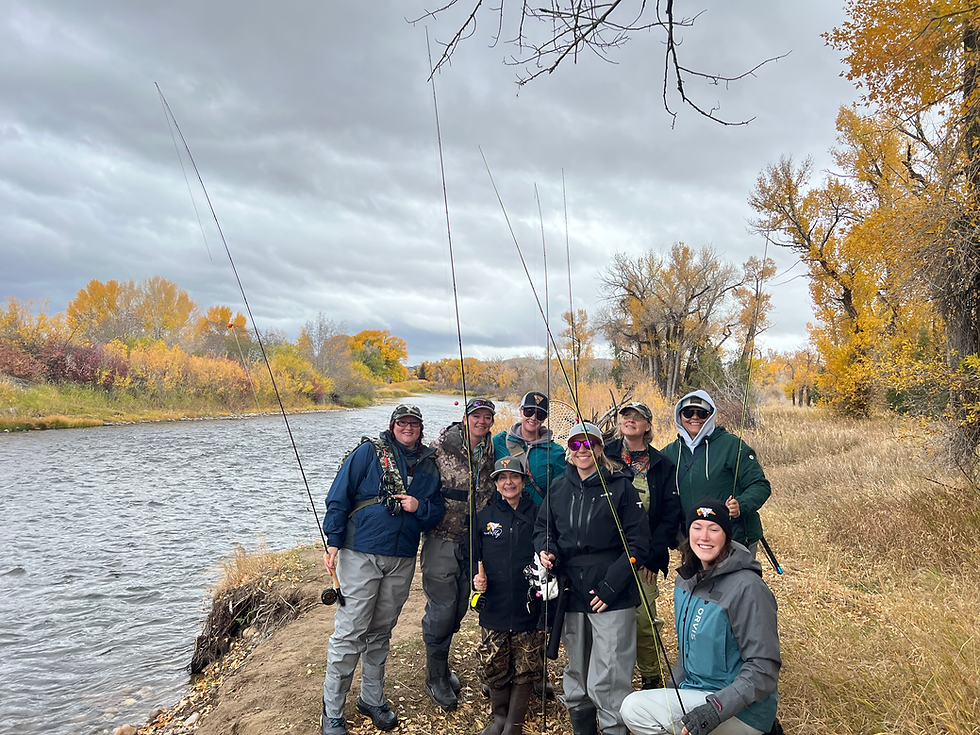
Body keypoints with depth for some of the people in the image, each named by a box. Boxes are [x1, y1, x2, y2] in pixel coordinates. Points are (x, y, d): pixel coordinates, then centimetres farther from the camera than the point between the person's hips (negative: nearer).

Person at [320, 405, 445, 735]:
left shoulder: (428, 465, 10)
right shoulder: (369, 452, -3)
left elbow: (438, 510, 12)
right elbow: (339, 497, -6)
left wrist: (420, 507, -10)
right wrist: (333, 542, -11)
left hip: (402, 560, 4)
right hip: (361, 555, -4)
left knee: (381, 631, 17)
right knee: (349, 632, -3)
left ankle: (372, 698, 33)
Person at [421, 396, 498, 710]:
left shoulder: (491, 454, 6)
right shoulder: (442, 446, -9)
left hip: (472, 542, 5)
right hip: (442, 540, -5)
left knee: (459, 607, 15)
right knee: (442, 608, -1)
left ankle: (440, 664, 36)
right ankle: (435, 676, 19)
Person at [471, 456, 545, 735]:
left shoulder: (537, 515, 1)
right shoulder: (484, 517, 5)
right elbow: (473, 555, 11)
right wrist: (476, 577, -7)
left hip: (529, 608, -1)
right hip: (494, 608, 1)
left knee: (525, 671, 7)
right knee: (494, 670, 8)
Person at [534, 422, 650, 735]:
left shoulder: (620, 486, -5)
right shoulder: (558, 488, 8)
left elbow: (639, 542, -7)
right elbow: (542, 528, 18)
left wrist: (611, 586, -13)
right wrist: (546, 550, -5)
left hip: (612, 599, -4)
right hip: (572, 592, 5)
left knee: (607, 682, -7)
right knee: (576, 674, 17)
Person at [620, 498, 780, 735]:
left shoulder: (748, 588, -21)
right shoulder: (685, 579, 5)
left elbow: (764, 667, -21)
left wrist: (716, 708, -31)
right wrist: (673, 693, 15)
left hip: (742, 711, -8)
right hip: (694, 692, 8)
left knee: (635, 709, -19)